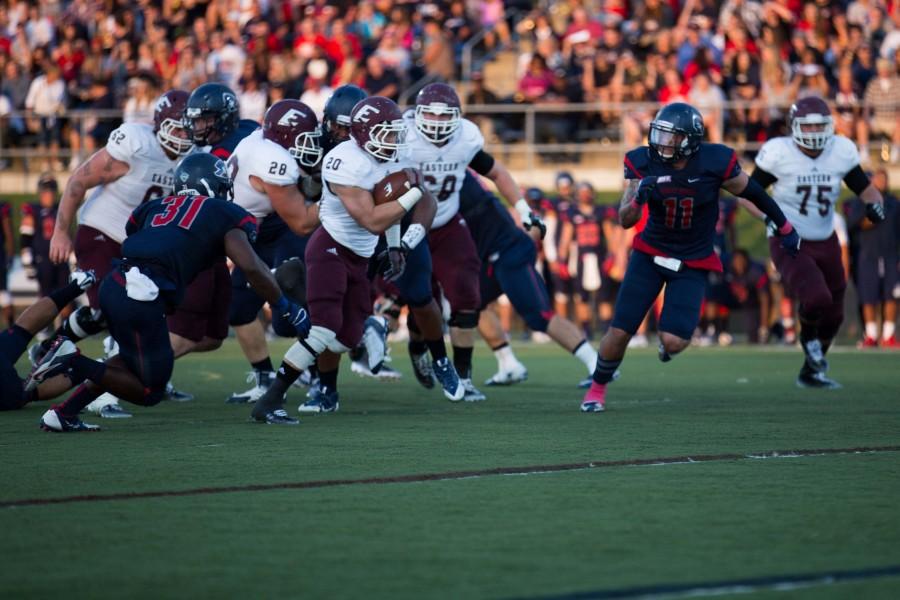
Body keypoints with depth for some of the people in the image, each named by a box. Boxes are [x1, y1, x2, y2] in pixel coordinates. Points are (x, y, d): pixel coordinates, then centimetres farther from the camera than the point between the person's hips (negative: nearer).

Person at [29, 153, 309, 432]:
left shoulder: (157, 207, 26)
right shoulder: (223, 215, 9)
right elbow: (251, 267, -1)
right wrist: (286, 308, 7)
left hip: (113, 284, 7)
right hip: (141, 297, -7)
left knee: (134, 360, 31)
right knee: (150, 391, 8)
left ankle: (64, 412, 20)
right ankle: (73, 362, -9)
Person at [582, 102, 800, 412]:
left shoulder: (714, 163, -20)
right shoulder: (645, 163, -15)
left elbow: (753, 192, -2)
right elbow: (626, 221, -14)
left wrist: (784, 227, 10)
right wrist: (639, 198, -36)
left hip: (693, 264, -1)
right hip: (651, 254, 1)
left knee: (673, 341, -15)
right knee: (619, 332, -4)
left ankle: (667, 343, 25)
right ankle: (598, 387, 24)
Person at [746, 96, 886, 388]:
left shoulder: (841, 151, -4)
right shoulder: (778, 153, -14)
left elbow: (865, 188, 6)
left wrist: (875, 204, -16)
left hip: (825, 243, 5)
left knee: (833, 315, 14)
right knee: (816, 298, -27)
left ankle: (811, 372, 38)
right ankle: (808, 337, 10)